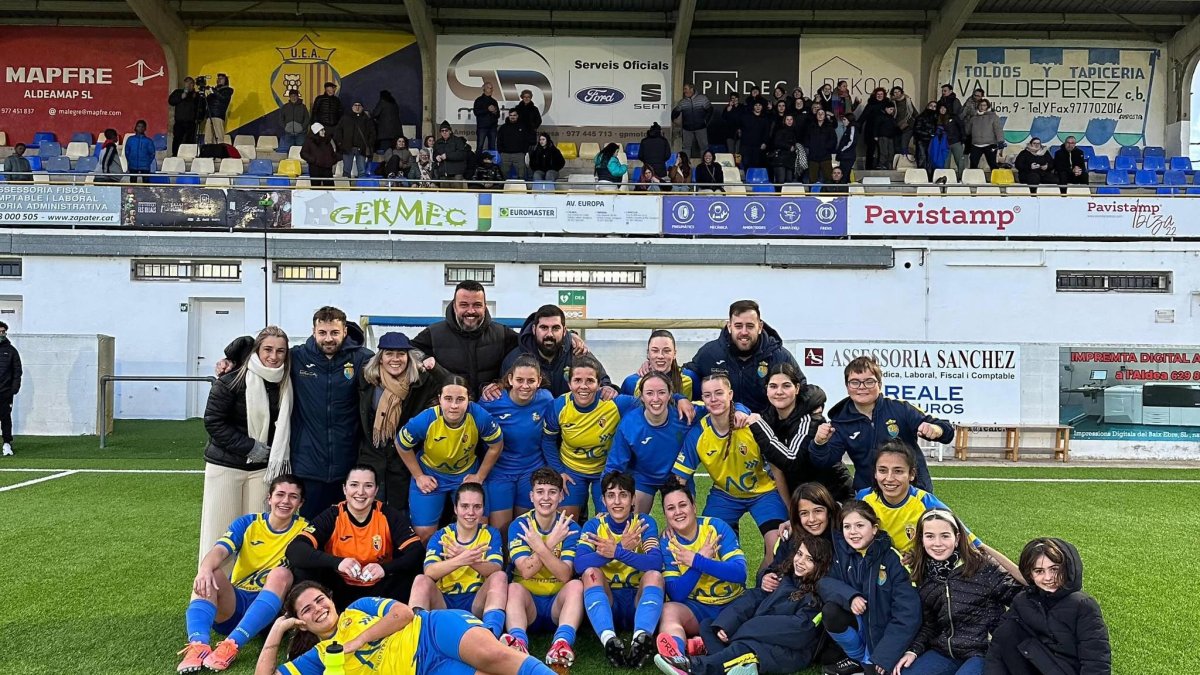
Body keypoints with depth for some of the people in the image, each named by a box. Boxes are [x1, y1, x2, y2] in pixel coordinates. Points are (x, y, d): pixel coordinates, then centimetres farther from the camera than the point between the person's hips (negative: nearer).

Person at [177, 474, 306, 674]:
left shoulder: (303, 529, 1)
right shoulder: (247, 523, 3)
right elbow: (219, 551, -16)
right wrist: (205, 569, -37)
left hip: (269, 612, -2)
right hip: (233, 603, 2)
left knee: (281, 574, -31)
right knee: (209, 577, -25)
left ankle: (232, 645, -42)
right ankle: (198, 645, -45)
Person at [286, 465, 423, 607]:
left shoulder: (390, 516, -8)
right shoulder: (331, 516, -10)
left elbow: (417, 552, -16)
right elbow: (294, 550, -23)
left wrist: (386, 568, -36)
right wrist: (336, 562, -39)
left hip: (379, 590, 0)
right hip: (341, 590, 1)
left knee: (413, 570, -27)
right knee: (302, 569, -23)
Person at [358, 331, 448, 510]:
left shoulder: (423, 381, -8)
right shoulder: (367, 379, -2)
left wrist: (436, 369, -26)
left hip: (405, 460, -1)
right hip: (372, 457, 1)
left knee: (400, 514, 12)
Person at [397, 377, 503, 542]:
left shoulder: (480, 417, -31)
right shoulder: (424, 421, -31)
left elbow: (496, 446, -11)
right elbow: (402, 446, -9)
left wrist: (480, 477, -5)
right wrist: (418, 476, -5)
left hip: (468, 473, 1)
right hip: (430, 475, -1)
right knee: (424, 533, 1)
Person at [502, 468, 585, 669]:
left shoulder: (570, 528, -1)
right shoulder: (518, 525, -1)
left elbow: (565, 575, -15)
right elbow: (526, 571, -14)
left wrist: (540, 547, -29)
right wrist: (551, 543, -24)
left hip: (559, 602, 0)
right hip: (528, 601, 0)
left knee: (576, 585, -30)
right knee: (514, 588, -31)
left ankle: (563, 643, -53)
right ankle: (519, 643, -55)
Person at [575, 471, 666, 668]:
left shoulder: (644, 523, -1)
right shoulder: (594, 525, 1)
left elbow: (656, 562, -20)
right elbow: (579, 564, -19)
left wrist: (618, 553, -34)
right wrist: (621, 547, -29)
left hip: (639, 601, 0)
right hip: (607, 603, 1)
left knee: (654, 575, -27)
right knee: (591, 572, -25)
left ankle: (640, 639, -49)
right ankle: (608, 639, -45)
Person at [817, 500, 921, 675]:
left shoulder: (893, 559, -17)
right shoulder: (841, 552, -4)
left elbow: (908, 613, -20)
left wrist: (884, 657, -24)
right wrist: (849, 596, -29)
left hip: (884, 632, -4)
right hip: (858, 623, 4)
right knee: (830, 611, -23)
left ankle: (868, 661, 7)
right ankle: (858, 659, 2)